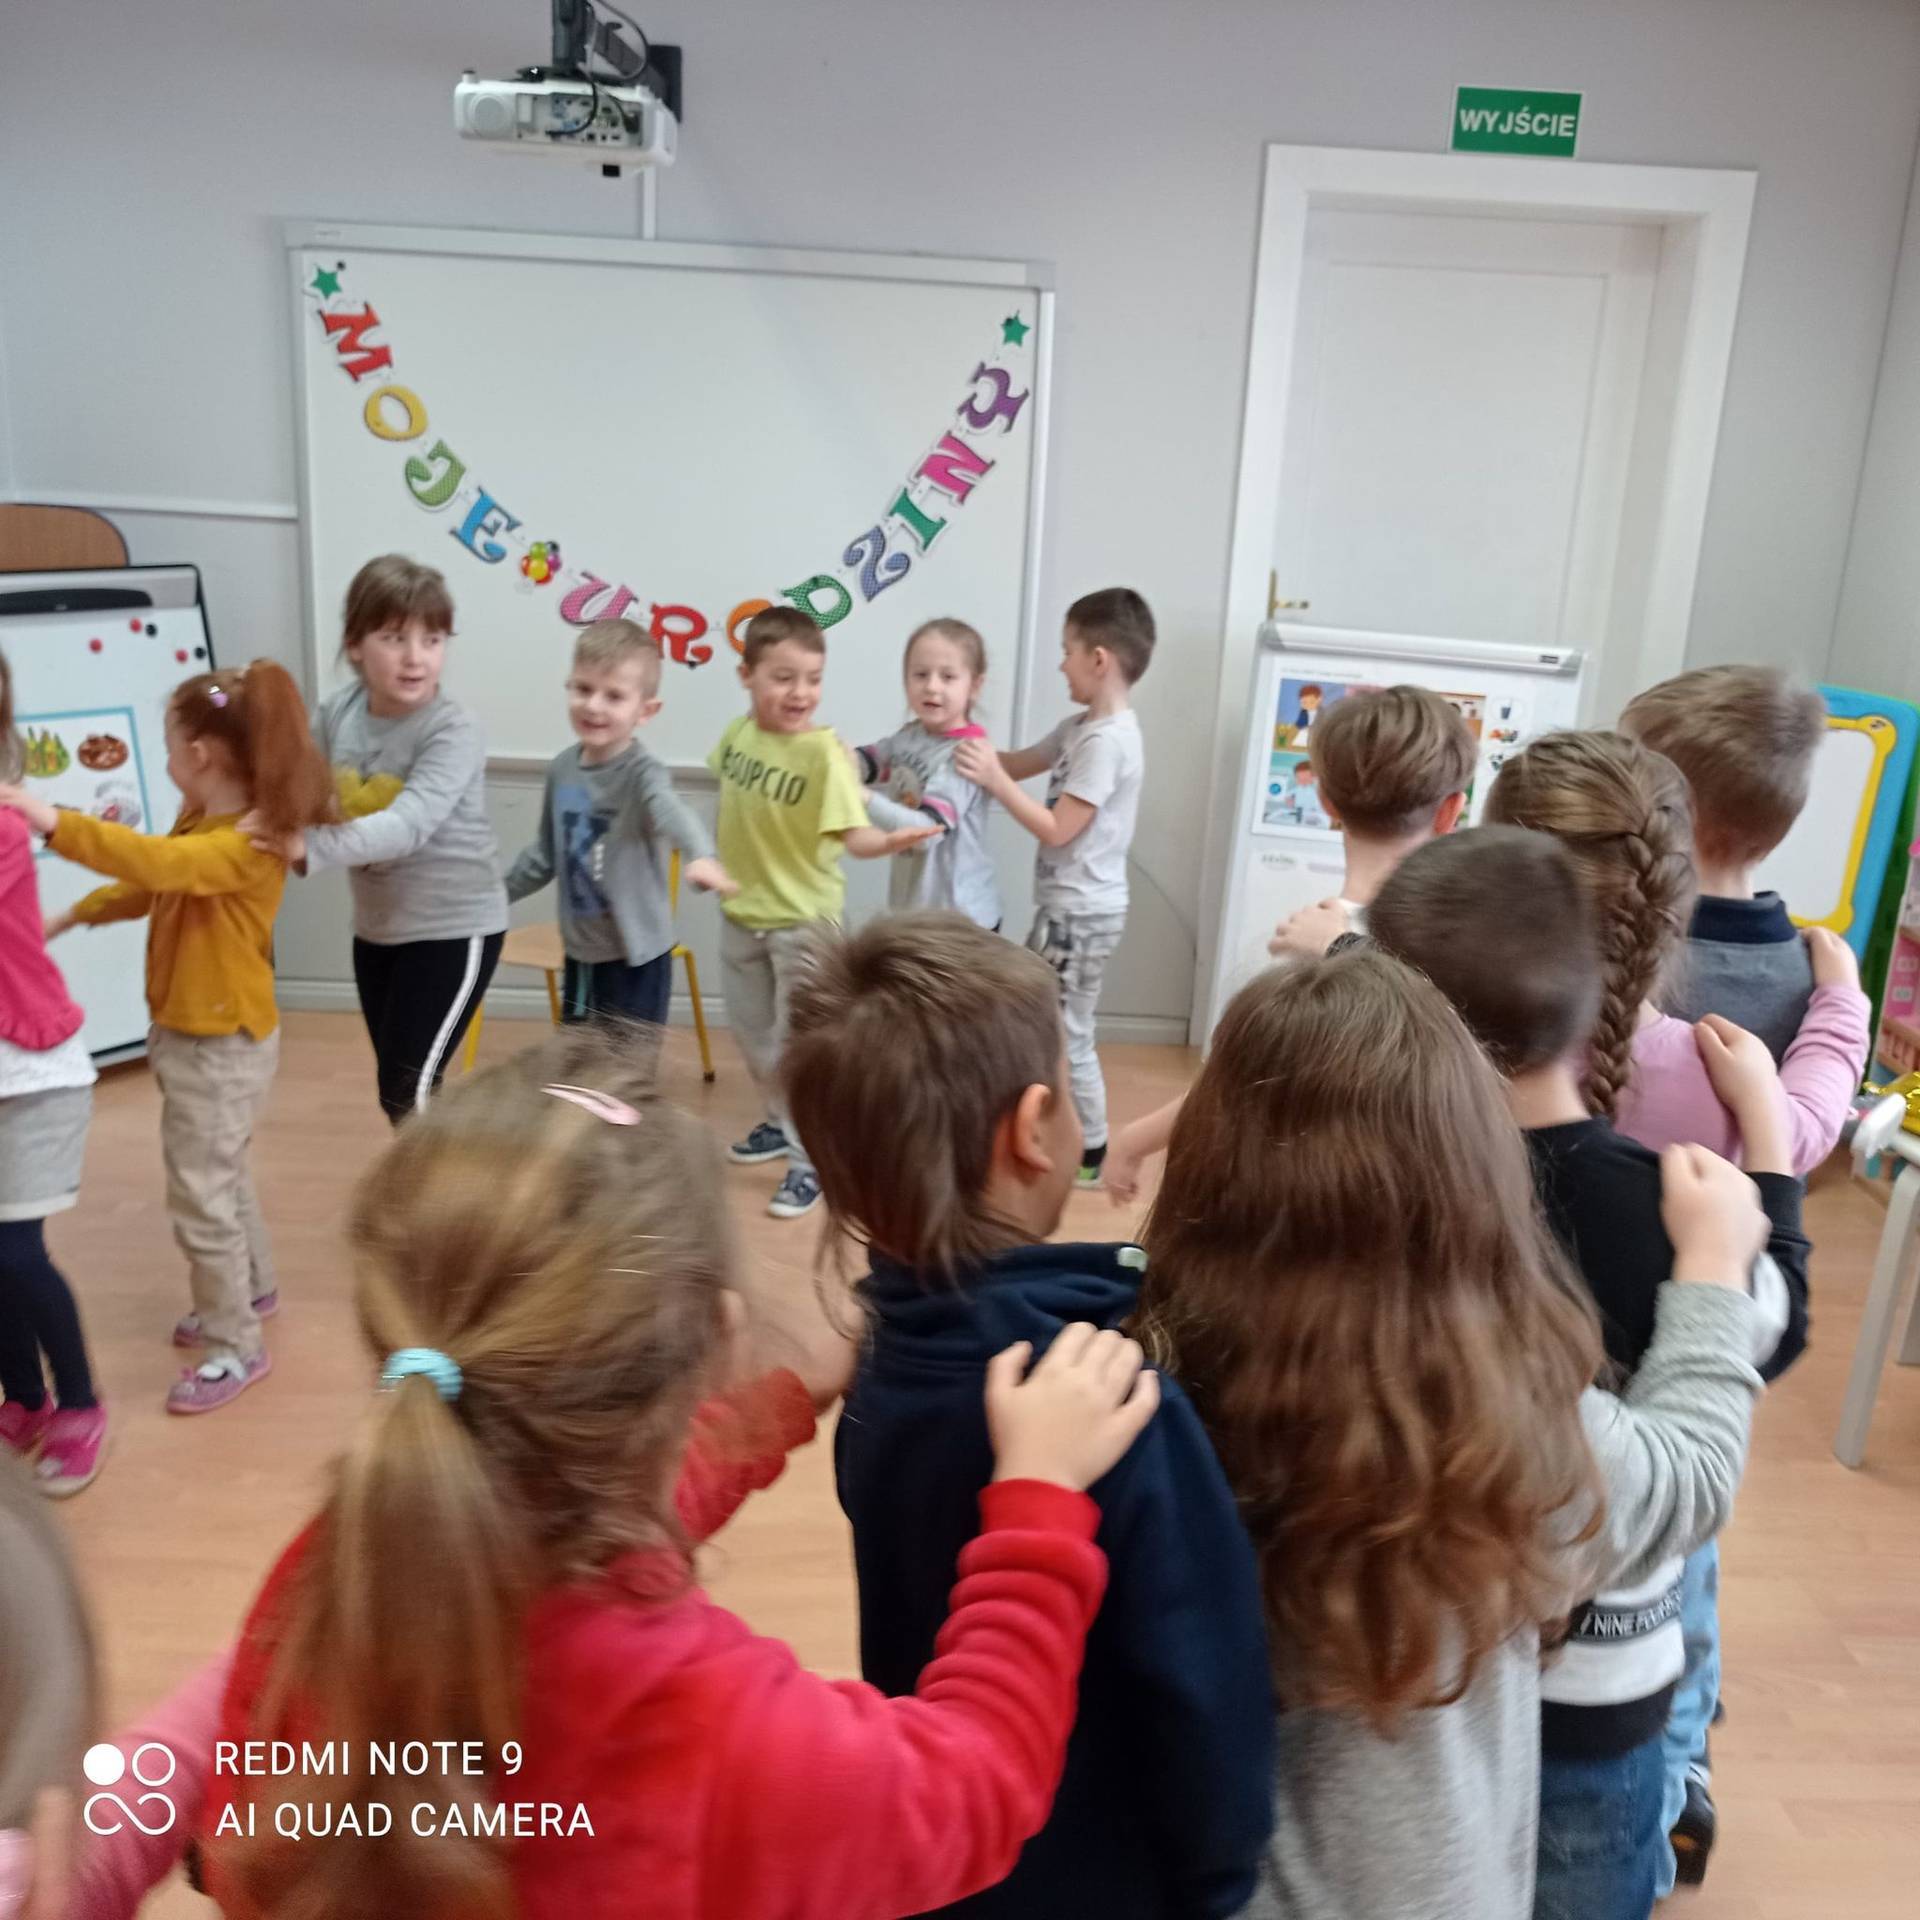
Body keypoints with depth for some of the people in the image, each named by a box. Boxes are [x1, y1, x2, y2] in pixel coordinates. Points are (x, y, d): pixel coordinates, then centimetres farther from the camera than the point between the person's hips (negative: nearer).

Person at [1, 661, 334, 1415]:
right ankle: (251, 1291, 43)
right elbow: (148, 883, 21)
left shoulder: (248, 843, -24)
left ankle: (236, 1346, 13)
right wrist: (74, 915, 13)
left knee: (199, 1194, -1)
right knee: (220, 1175, 24)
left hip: (224, 1045, -10)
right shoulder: (198, 825, 7)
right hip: (190, 1034, 10)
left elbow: (158, 862, -41)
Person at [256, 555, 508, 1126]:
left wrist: (311, 848, -45)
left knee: (408, 1092, -6)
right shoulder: (337, 711, -3)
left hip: (453, 928, -6)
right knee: (396, 1092, 17)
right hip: (376, 926, 6)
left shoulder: (453, 731, -21)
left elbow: (407, 826, -34)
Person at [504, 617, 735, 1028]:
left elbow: (671, 811, -43)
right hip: (579, 951, 6)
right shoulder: (562, 768, 1)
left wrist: (701, 855, -64)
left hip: (635, 955, -6)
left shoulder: (642, 773, -19)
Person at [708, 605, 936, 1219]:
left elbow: (854, 834, -33)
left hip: (803, 918, -6)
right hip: (742, 910, 7)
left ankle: (810, 1162, 16)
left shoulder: (824, 752, -23)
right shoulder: (738, 733, -5)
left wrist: (892, 839, -52)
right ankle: (781, 1120, 44)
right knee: (751, 1030, 21)